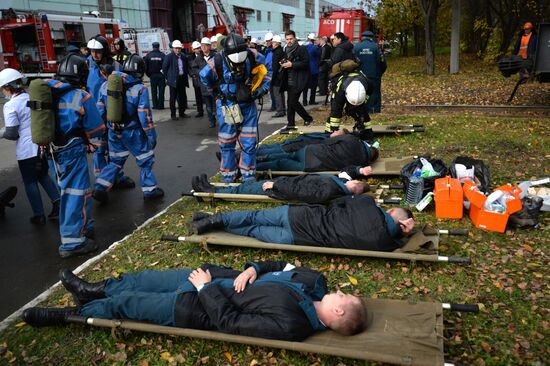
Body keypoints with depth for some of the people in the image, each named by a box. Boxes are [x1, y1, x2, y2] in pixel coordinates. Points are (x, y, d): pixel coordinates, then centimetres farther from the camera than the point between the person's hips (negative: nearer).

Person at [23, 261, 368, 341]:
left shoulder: (288, 326, -31)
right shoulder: (315, 282, -10)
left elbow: (227, 321, -26)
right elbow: (279, 266, 6)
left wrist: (205, 287, -18)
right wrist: (252, 269, -11)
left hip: (203, 305, -7)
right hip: (218, 276, 7)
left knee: (123, 303, 7)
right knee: (149, 277, 18)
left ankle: (72, 314, 35)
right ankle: (98, 288, 45)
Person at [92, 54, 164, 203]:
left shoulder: (107, 85, 3)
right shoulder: (140, 89, -14)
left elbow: (100, 109, 6)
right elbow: (145, 116, -16)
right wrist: (151, 135, -7)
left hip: (113, 132, 5)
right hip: (133, 132, -5)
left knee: (115, 161, 19)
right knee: (146, 161, 13)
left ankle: (100, 188, 10)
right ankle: (149, 190, 21)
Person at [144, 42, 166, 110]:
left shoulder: (148, 55, 0)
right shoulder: (162, 55, -7)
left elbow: (145, 66, 1)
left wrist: (148, 74, 9)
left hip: (152, 75, 2)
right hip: (161, 75, -2)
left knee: (154, 91, 9)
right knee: (161, 91, 4)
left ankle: (155, 105, 7)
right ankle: (160, 105, 2)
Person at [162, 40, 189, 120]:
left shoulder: (183, 57, 9)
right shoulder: (169, 57, -6)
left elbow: (186, 67, 22)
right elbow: (164, 68, -4)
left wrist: (185, 74, 12)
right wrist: (168, 77, -2)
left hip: (182, 80, 5)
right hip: (174, 80, -5)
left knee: (183, 97, 9)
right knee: (173, 98, 1)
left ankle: (182, 113, 21)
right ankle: (173, 114, 8)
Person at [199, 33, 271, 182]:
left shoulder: (252, 56, -15)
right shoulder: (217, 62, -20)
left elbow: (266, 69, 6)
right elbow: (204, 76, 1)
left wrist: (263, 87, -2)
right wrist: (216, 91, 8)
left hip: (247, 104, 2)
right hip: (226, 106, -1)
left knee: (249, 143, 3)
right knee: (227, 144, 6)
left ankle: (249, 177, 17)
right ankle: (228, 178, 21)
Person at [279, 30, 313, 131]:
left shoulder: (302, 49, -8)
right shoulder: (287, 50, 15)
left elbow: (305, 63, -16)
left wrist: (292, 64, -19)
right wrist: (283, 63, 5)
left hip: (298, 80, -8)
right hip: (289, 80, 8)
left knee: (293, 101, -11)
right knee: (290, 102, 8)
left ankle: (308, 118, 6)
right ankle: (291, 124, 16)